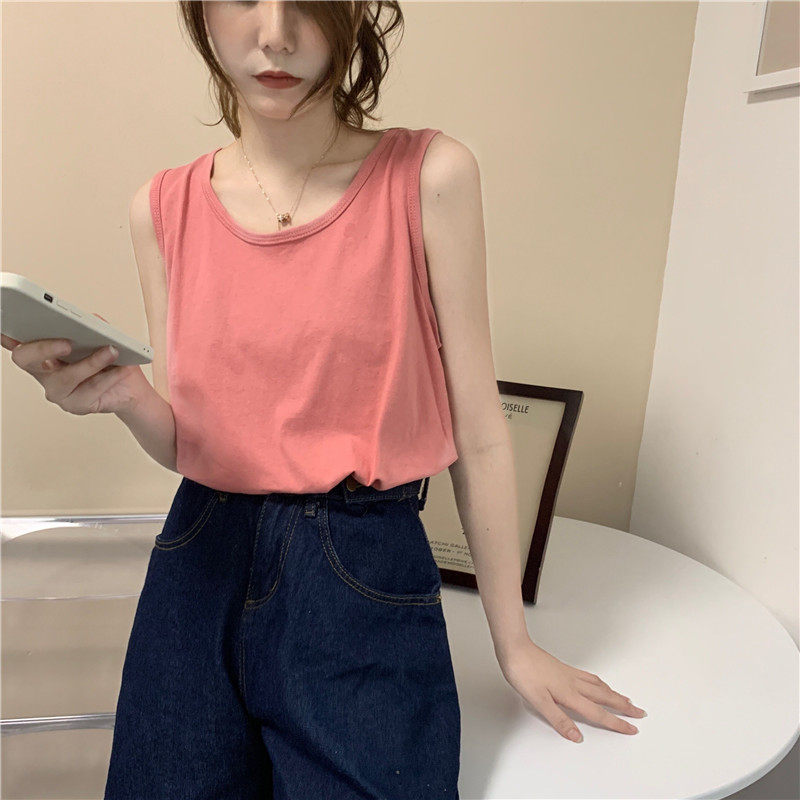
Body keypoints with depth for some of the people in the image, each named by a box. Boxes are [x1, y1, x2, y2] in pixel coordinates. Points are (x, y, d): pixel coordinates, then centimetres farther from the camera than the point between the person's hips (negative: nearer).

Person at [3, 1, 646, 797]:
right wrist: (124, 397, -18)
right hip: (200, 570, 3)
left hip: (365, 580, -2)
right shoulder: (164, 207, 0)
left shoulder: (429, 176, -9)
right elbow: (182, 443, 6)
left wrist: (512, 643, 1)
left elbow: (478, 430, -6)